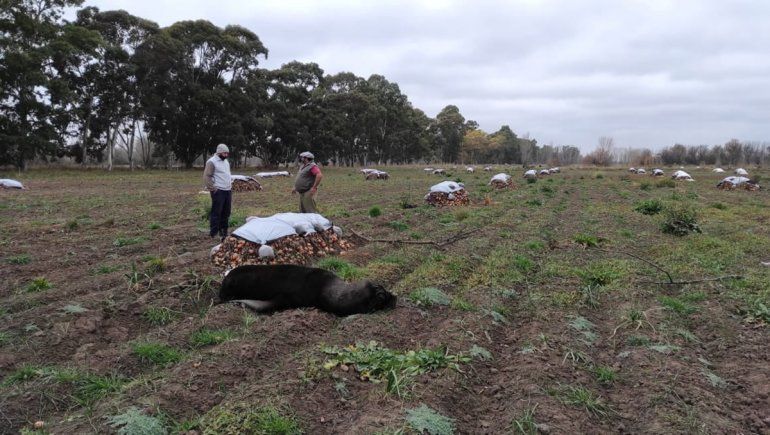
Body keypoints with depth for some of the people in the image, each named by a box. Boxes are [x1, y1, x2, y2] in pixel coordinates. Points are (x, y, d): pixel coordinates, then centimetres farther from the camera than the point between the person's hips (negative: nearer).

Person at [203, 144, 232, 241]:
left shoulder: (226, 161, 17)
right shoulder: (212, 162, -10)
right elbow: (206, 177, -14)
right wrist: (212, 188, -16)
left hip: (228, 191, 8)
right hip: (218, 192, -8)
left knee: (226, 213, 11)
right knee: (216, 213, -7)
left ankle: (223, 232, 20)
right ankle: (213, 234, -3)